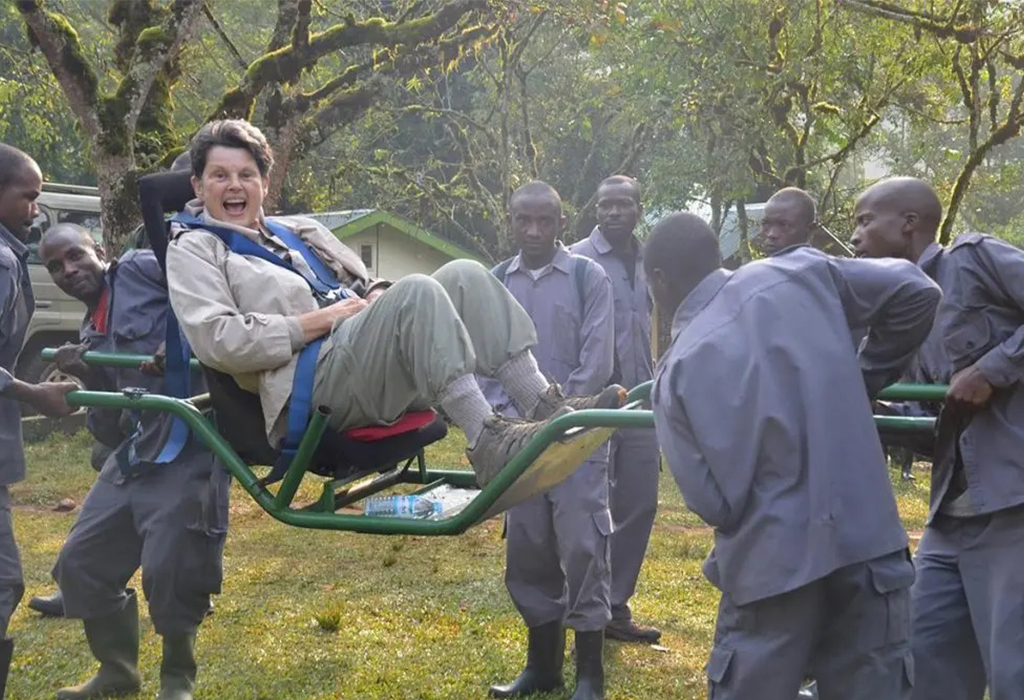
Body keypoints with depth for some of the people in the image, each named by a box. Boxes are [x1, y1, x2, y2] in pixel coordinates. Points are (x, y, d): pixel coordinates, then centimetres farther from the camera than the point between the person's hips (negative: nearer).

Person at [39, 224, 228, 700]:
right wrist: (88, 380, 2)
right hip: (135, 449, 9)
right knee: (80, 561, 11)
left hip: (189, 438, -9)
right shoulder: (91, 334, 21)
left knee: (168, 569, -12)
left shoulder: (141, 269, 2)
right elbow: (108, 429, 19)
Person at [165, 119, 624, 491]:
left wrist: (376, 301, 4)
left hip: (383, 376, 7)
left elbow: (370, 292, 32)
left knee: (464, 276, -11)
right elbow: (216, 341, -8)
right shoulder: (193, 250, 9)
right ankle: (489, 444, -40)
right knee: (417, 292, -29)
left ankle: (544, 405, -23)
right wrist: (323, 319, -9)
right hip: (315, 383, -7)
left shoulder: (300, 232, 29)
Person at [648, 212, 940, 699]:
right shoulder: (799, 274, 2)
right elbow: (915, 293, 5)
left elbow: (711, 501, -6)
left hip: (771, 562, -2)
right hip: (867, 536, 2)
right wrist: (863, 383, 15)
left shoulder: (676, 372, -3)